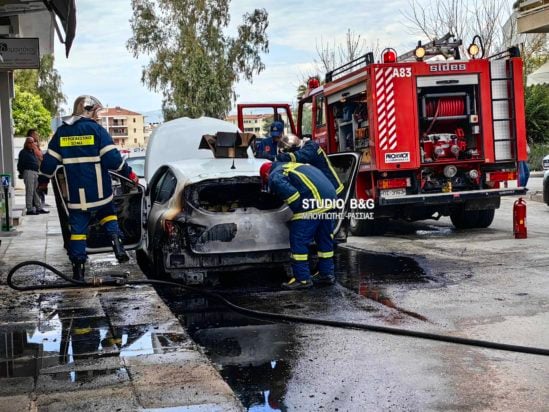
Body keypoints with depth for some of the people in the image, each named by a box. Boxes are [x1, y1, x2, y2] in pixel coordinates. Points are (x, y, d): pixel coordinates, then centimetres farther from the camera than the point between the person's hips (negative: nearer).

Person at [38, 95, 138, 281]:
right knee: (107, 215, 23)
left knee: (77, 228, 7)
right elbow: (112, 159, -12)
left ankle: (78, 268, 6)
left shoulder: (61, 132, 6)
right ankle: (117, 243, 0)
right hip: (99, 192, -2)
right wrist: (129, 174, 0)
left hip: (75, 193, 2)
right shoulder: (96, 130, -6)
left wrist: (43, 180, 24)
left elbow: (49, 161, 9)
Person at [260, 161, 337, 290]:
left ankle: (302, 278, 1)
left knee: (299, 241, -1)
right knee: (325, 239, 19)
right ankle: (327, 274, 27)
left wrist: (297, 211, -1)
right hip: (330, 196, 9)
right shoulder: (292, 166, 32)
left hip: (313, 201, -9)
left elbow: (289, 192, -16)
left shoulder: (275, 177, 5)